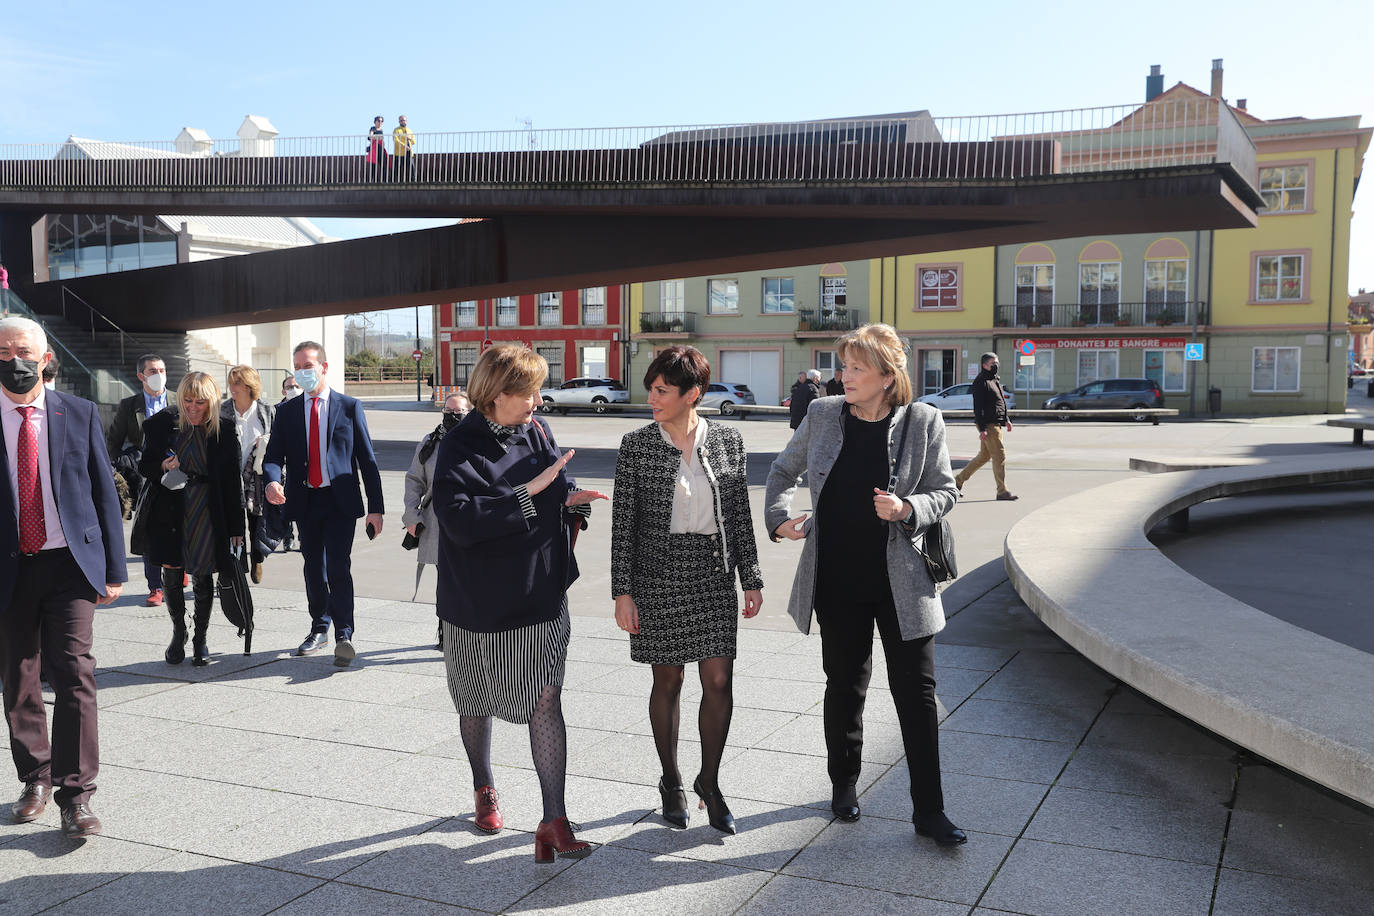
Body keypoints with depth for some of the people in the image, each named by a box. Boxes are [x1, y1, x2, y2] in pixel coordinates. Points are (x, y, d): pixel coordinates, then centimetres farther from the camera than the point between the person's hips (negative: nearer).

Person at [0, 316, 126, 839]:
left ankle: (76, 795, -2)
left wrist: (114, 569, 2)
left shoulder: (80, 414, 4)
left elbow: (105, 493, 6)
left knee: (74, 675, -8)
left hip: (70, 563, -1)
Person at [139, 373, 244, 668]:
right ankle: (178, 632, 29)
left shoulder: (224, 431, -3)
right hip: (169, 509, 1)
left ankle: (201, 638, 21)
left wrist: (235, 527, -2)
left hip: (206, 513, -1)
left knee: (202, 576, 2)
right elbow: (145, 465, 8)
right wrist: (162, 466, -17)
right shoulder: (162, 424, 0)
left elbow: (232, 481, -1)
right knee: (171, 572, 6)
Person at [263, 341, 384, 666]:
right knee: (313, 567, 13)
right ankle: (319, 629, 28)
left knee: (339, 566, -12)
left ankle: (344, 635, -8)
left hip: (340, 501, -3)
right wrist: (272, 480, -20)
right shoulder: (287, 412, 10)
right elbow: (273, 455, 5)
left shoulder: (349, 406, 1)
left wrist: (375, 507, -3)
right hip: (305, 501, 4)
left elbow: (367, 458, 1)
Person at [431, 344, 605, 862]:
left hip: (541, 597, 3)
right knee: (477, 703, 17)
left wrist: (570, 500, -7)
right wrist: (529, 493, -28)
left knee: (546, 702, -6)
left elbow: (558, 485, 17)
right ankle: (484, 789, 41)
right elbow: (460, 519, -28)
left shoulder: (537, 433, 2)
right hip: (478, 605, -2)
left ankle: (554, 820, -1)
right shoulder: (460, 448, -14)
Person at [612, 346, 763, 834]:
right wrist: (623, 591, -6)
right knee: (667, 681, 8)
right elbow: (623, 522, -3)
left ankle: (709, 782, 19)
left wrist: (751, 578, 5)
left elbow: (740, 514, 6)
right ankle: (671, 782, 27)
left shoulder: (727, 442, 1)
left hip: (714, 574, 1)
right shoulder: (636, 445, -3)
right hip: (659, 575, -1)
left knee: (718, 680, -1)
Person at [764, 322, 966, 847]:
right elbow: (783, 472, 14)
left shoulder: (922, 421, -6)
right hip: (838, 581, 2)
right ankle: (843, 785, 35)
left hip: (901, 580, -2)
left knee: (917, 692, 1)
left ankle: (929, 811, 13)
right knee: (844, 686, 15)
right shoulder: (823, 415, 1)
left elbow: (944, 493, 2)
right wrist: (779, 518, -2)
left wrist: (907, 509, -18)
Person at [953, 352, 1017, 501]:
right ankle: (1002, 491, -3)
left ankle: (958, 480, 23)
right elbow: (978, 406, -18)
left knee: (984, 456, 15)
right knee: (999, 455, -8)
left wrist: (1006, 419, 23)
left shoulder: (995, 380, 19)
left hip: (996, 424, 10)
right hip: (988, 425, -10)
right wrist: (982, 428, -22)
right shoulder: (981, 382, -12)